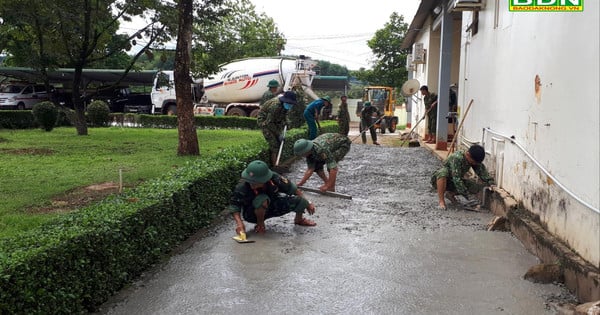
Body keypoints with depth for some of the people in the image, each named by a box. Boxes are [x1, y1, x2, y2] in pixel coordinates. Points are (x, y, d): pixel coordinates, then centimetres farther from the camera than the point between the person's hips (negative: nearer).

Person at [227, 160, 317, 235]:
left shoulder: (274, 179, -27)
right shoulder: (242, 186, -32)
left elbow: (294, 190, -11)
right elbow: (234, 205, -22)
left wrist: (307, 203, 0)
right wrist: (239, 223, -36)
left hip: (272, 208, 3)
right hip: (252, 214, -3)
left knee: (300, 201, -14)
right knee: (262, 199, -38)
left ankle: (299, 219, 21)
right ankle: (260, 224, -9)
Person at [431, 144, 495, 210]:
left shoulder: (475, 160, -12)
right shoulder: (457, 158, -33)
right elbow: (456, 179, -36)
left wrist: (491, 183, -30)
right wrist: (467, 194, -36)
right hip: (441, 180, -6)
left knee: (476, 188, -13)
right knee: (443, 172, -40)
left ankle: (451, 194, 7)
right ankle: (441, 201, -28)